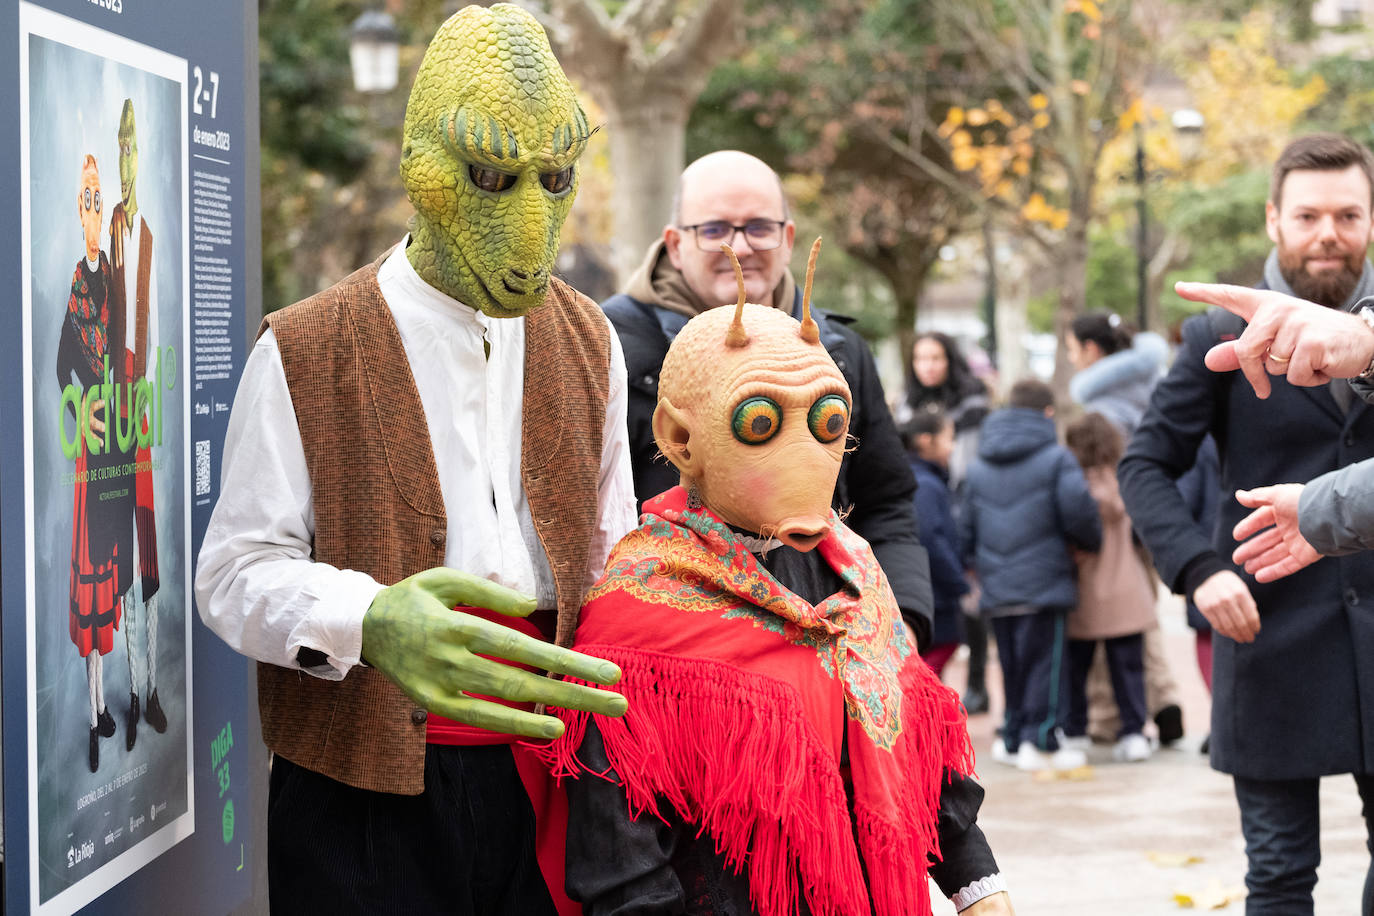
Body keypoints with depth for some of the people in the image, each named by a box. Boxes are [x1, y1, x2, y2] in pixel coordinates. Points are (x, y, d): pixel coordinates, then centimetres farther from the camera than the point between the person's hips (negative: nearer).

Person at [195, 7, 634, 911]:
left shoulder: (586, 342, 10)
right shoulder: (306, 354, -4)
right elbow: (237, 572, -9)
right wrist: (369, 621, -29)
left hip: (543, 779, 4)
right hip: (365, 797, -3)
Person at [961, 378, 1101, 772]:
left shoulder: (978, 466, 12)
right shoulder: (1056, 459, -6)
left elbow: (965, 530, 14)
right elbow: (1079, 511, -14)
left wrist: (978, 564, 24)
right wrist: (1091, 541, 4)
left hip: (996, 589, 6)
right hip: (1044, 583, -6)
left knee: (1013, 665, 15)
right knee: (1046, 662, -1)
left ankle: (1014, 736, 18)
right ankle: (1041, 741, -4)